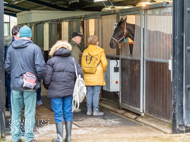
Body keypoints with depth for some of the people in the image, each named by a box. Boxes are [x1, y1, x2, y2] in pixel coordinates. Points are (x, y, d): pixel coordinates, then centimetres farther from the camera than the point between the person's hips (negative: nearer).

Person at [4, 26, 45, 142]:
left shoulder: (11, 48, 4)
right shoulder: (35, 48, -9)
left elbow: (7, 67, 6)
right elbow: (40, 67, -14)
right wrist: (39, 79, 4)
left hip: (15, 85, 3)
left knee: (15, 113, 12)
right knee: (29, 113, 5)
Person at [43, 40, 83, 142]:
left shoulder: (51, 61, -2)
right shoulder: (73, 61, 8)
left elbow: (47, 78, -6)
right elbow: (80, 76, 5)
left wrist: (48, 87, 12)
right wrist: (74, 87, 18)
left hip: (56, 92, -3)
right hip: (69, 92, 3)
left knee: (58, 114, 2)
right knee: (68, 113, 11)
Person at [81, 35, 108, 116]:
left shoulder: (85, 52, 4)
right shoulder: (100, 51, -5)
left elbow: (82, 64, 7)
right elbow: (104, 63, -4)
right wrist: (103, 70, 16)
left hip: (87, 76, 4)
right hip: (97, 76, -3)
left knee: (89, 93, 10)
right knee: (96, 93, 0)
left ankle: (89, 110, 12)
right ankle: (95, 111, 1)